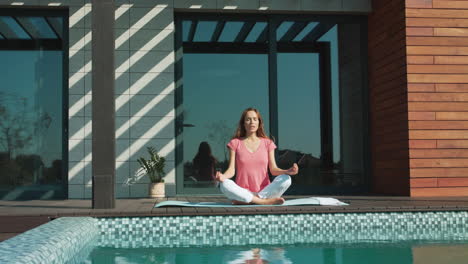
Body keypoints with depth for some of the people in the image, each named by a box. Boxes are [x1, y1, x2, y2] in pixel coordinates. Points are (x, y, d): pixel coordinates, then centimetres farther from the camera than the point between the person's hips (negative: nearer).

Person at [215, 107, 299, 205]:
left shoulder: (267, 143, 11)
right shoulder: (235, 143, 8)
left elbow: (273, 169, 4)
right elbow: (231, 170, -1)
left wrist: (287, 171, -18)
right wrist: (223, 176, -24)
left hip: (264, 192, 1)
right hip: (243, 192, -1)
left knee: (286, 179, -25)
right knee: (224, 185, -32)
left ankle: (245, 201, -25)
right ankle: (265, 201, -28)